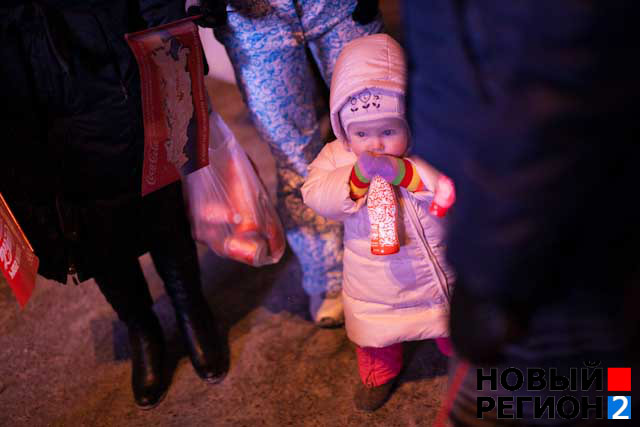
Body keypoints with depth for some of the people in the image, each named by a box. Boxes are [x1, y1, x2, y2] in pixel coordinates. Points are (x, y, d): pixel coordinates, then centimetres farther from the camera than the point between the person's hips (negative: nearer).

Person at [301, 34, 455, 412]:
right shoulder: (337, 155, -13)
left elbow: (453, 184, -33)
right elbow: (316, 194, -23)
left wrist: (402, 171, -42)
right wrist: (356, 177, -38)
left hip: (437, 270, -1)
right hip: (375, 279, 2)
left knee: (452, 323, 24)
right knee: (376, 334, 22)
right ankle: (380, 372, 52)